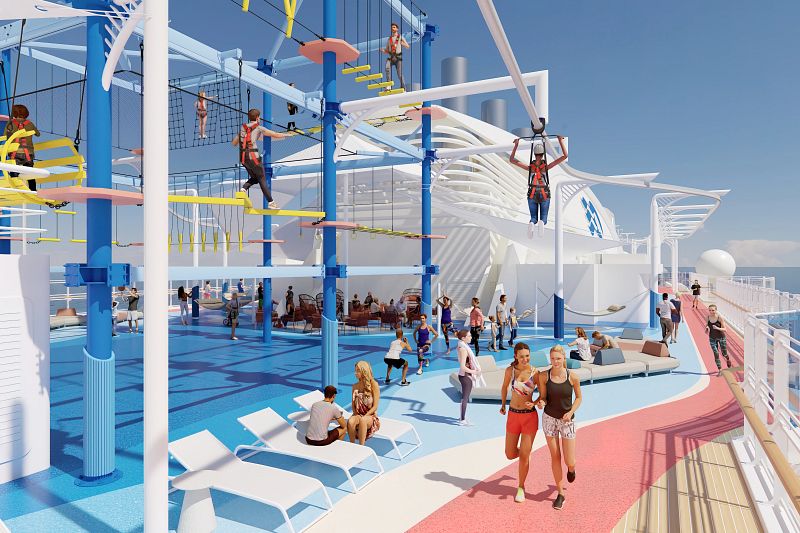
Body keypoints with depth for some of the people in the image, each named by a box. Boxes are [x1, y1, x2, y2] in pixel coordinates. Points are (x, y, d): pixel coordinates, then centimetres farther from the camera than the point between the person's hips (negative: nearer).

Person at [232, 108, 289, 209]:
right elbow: (276, 135, -1)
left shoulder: (243, 128, 15)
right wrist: (286, 135, 18)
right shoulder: (259, 128, -1)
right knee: (262, 179, 1)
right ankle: (271, 202, 2)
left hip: (243, 158, 6)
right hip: (252, 156, -6)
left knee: (254, 178, 20)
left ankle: (243, 189, -5)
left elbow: (234, 143, 21)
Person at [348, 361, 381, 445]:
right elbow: (353, 404, 10)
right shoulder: (355, 386, 6)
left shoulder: (374, 385, -8)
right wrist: (356, 414, -9)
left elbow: (375, 406, -10)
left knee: (362, 420, -38)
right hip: (358, 414, 3)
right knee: (350, 422, -32)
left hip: (371, 416, -3)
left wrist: (364, 416, -18)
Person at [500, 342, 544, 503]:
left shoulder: (535, 373, -11)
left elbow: (543, 395, -2)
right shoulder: (510, 370, -6)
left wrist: (536, 403, -21)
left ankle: (521, 487, 24)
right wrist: (503, 405, 15)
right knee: (510, 454, 10)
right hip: (513, 415, 2)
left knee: (524, 455, 2)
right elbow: (504, 388, 12)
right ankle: (524, 451, 45)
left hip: (530, 416, -2)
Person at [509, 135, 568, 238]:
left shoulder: (529, 167, -14)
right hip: (544, 195, -1)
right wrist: (561, 141, -14)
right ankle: (542, 223, -32)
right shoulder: (546, 166, -16)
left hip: (532, 195, 1)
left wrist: (516, 145, -8)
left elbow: (511, 159, -9)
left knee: (534, 218, 12)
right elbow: (565, 156, -17)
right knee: (543, 218, 10)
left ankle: (532, 224, -30)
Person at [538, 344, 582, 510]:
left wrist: (571, 412, -12)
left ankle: (571, 468, 41)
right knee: (555, 457, 8)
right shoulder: (544, 376, -10)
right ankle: (560, 493, 25)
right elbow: (543, 397, -4)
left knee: (569, 462, 2)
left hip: (567, 420, -1)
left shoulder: (573, 377, -12)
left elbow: (578, 397, 2)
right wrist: (541, 403, -27)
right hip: (549, 419, 1)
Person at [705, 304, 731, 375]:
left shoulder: (719, 318, -17)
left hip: (721, 337, -1)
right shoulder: (707, 319, -9)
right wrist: (707, 329, -20)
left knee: (724, 354, 13)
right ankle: (720, 370, 7)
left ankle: (728, 359, 50)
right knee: (716, 354, -3)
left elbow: (725, 329, -16)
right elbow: (706, 331, 3)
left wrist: (717, 328, -33)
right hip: (712, 338, 1)